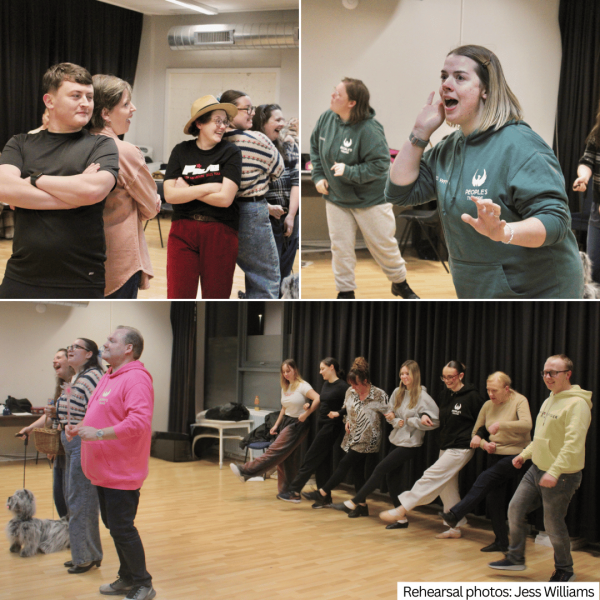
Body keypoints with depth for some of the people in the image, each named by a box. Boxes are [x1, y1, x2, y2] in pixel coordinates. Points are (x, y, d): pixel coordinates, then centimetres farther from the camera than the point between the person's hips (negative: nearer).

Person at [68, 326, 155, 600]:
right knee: (113, 525, 17)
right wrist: (80, 428, 8)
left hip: (121, 472, -10)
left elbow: (138, 422, -29)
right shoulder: (109, 377, 15)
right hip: (103, 469, 10)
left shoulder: (136, 379, -18)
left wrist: (98, 433, -28)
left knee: (122, 529, -5)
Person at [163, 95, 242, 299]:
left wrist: (187, 190, -4)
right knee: (179, 293, -2)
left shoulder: (231, 153, -1)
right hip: (183, 230, 1)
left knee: (216, 294, 5)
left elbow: (225, 198, -12)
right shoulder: (181, 151, 5)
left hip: (220, 232, -1)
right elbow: (170, 194, -5)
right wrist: (207, 188, -10)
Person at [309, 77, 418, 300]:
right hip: (336, 198, 5)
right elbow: (315, 146, 9)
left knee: (384, 244, 9)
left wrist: (349, 171, -28)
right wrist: (318, 175, 0)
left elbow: (380, 164, -24)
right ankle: (345, 292, 22)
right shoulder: (327, 118, -8)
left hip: (370, 199, -5)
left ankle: (400, 283, 33)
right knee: (340, 247, 8)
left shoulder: (369, 129, -25)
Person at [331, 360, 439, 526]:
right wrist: (396, 421, -11)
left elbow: (434, 421, -14)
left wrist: (409, 421, -17)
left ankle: (354, 503, -3)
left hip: (410, 444, -7)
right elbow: (390, 415, 11)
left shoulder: (422, 397, -13)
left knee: (380, 469, -10)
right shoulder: (397, 393, 5)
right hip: (397, 440, 7)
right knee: (392, 478, 5)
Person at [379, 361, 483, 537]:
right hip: (445, 447, 8)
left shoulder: (471, 396, -11)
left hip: (460, 449, -8)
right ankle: (455, 527, 19)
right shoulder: (446, 395, 10)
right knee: (447, 488, 10)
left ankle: (402, 510, -13)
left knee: (432, 477, -13)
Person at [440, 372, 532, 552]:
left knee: (485, 479, -22)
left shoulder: (519, 401, -10)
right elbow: (476, 432, 12)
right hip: (495, 455, 7)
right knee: (494, 498, 5)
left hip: (515, 456, -6)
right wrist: (483, 443, -9)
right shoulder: (488, 405, 5)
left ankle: (456, 514, -17)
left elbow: (526, 424, -28)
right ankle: (501, 542, 15)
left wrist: (500, 425, -34)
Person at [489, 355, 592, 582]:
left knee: (553, 525, 1)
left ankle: (564, 570, 21)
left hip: (561, 476, -9)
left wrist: (554, 472, -32)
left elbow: (574, 444, -27)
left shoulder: (577, 404, -19)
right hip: (536, 469, 9)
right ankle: (515, 558, 23)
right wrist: (525, 453, 19)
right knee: (515, 509, 9)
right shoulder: (550, 400, 12)